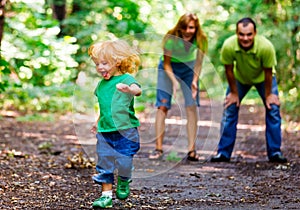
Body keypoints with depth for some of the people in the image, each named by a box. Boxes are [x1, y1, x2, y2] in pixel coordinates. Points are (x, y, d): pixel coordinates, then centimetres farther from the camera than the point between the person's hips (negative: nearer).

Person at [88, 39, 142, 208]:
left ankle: (124, 182, 27)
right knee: (105, 165, 5)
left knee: (123, 164, -4)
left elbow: (138, 90, -31)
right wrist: (98, 123, 30)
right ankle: (106, 195, 12)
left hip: (125, 131, -6)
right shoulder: (101, 84, 11)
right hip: (105, 132, 6)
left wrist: (129, 89, -52)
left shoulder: (125, 79, -9)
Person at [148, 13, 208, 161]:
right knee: (162, 106, -10)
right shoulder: (171, 38, -30)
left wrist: (195, 80, -23)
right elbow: (166, 64, -18)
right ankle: (158, 148, -7)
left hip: (188, 68, 2)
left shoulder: (201, 40, -24)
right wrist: (174, 81, -31)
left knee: (191, 106, -9)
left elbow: (199, 62, -10)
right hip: (169, 67, -2)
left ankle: (191, 150, -8)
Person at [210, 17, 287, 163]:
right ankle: (223, 153, 5)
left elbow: (268, 72, -23)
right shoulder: (228, 46, -36)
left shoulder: (266, 46, -39)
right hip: (240, 78, 1)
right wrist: (234, 93, -8)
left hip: (262, 78, -1)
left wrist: (268, 94, -11)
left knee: (273, 110, -9)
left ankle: (275, 152, 1)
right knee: (229, 110, -4)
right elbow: (229, 70, -18)